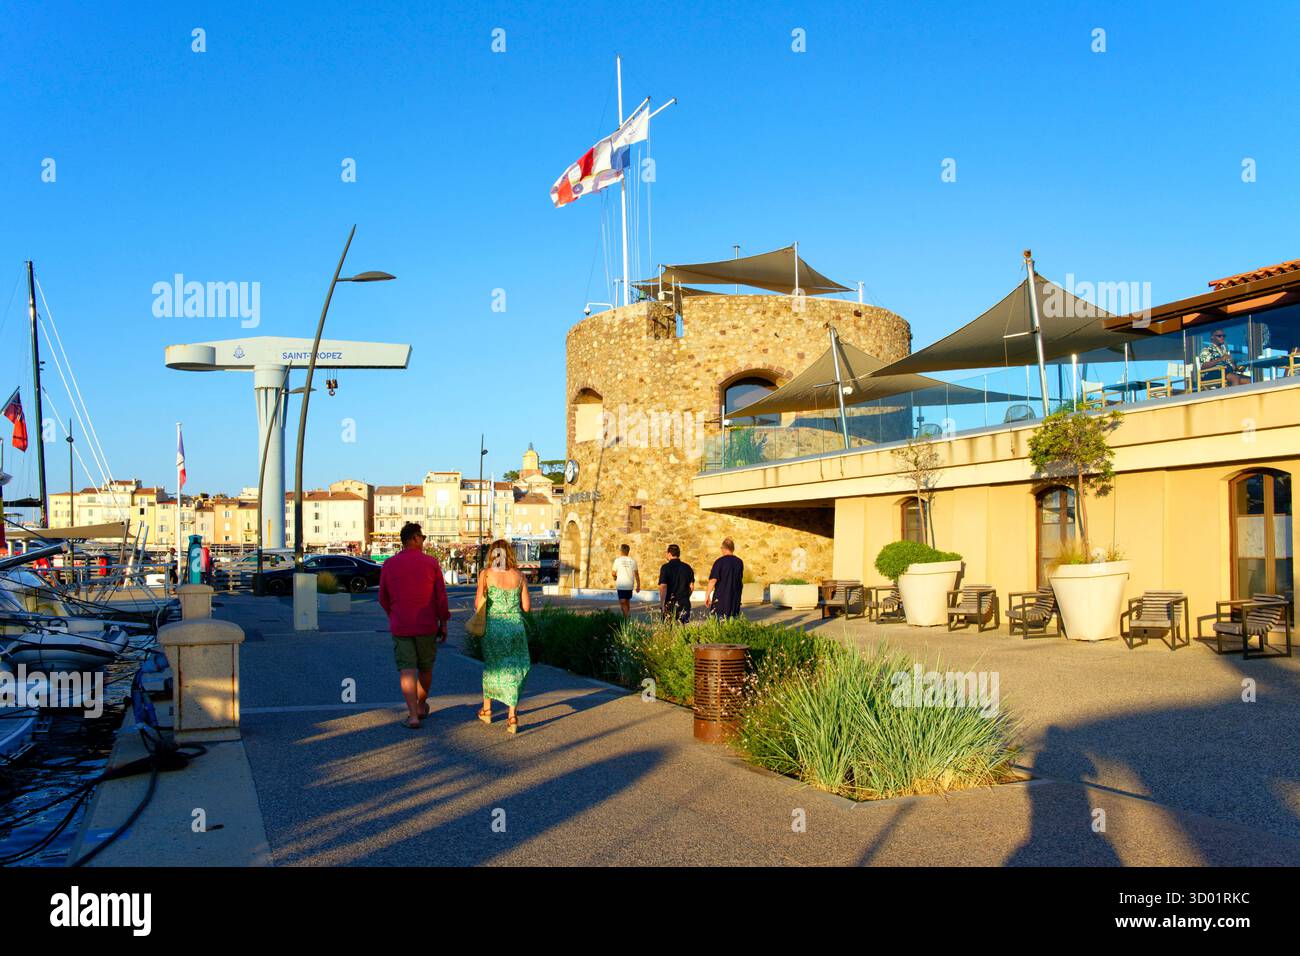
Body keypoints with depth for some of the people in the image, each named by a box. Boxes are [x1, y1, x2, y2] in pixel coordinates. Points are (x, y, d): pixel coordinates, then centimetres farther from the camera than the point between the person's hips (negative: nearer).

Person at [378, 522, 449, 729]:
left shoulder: (389, 564, 0)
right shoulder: (431, 562, -6)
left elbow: (383, 598, 8)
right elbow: (441, 595, -5)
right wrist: (443, 623, 5)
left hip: (400, 626, 1)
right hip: (427, 626, 0)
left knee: (406, 669, -1)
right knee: (426, 667, 18)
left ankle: (413, 715, -10)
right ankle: (421, 705, 35)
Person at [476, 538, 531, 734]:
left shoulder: (486, 574, -6)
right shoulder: (519, 576, 0)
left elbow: (479, 604, -9)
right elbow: (526, 607, 2)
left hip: (493, 625, -1)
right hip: (515, 625, 1)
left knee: (491, 666, 19)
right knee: (513, 669, 7)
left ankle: (486, 710, 33)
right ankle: (512, 715, -2)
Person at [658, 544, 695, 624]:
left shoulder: (666, 567, -8)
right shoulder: (687, 567, 6)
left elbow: (663, 587, -14)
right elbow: (691, 586, 11)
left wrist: (661, 603, -11)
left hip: (670, 602, -4)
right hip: (684, 603, 4)